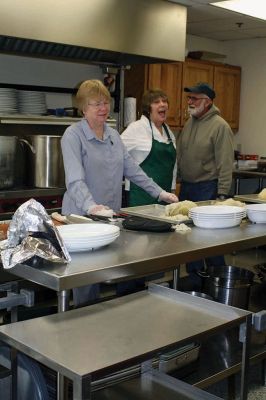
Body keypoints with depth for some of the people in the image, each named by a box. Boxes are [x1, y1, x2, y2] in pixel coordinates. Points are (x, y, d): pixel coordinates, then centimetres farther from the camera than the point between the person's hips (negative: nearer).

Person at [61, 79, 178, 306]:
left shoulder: (114, 135, 12)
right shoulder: (73, 136, -10)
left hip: (112, 215, 6)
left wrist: (159, 192, 12)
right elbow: (75, 180, -21)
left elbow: (132, 169, 16)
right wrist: (92, 207, -37)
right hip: (82, 217, -6)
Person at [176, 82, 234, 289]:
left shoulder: (220, 126, -11)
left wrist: (222, 194, -18)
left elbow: (225, 164, -15)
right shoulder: (189, 123, 12)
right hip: (186, 187, 7)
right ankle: (195, 283, 25)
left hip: (207, 189, -7)